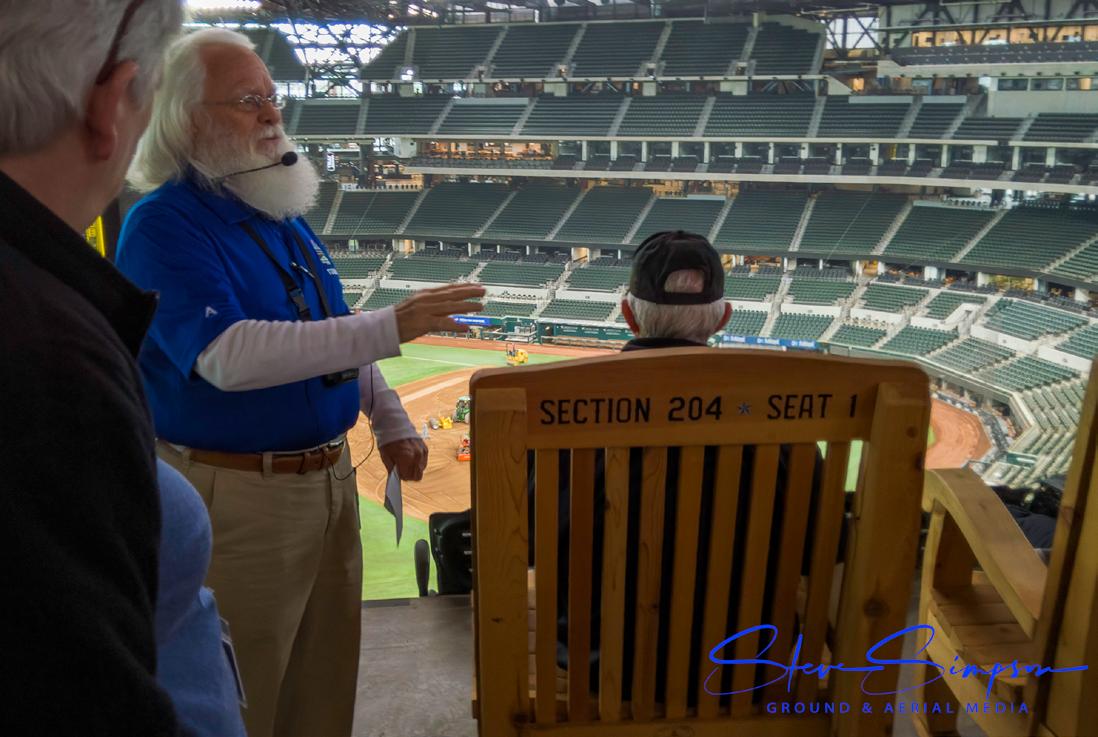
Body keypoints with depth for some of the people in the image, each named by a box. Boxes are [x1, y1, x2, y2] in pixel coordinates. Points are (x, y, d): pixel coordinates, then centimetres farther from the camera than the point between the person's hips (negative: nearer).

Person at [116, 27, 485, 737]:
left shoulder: (284, 211, 10)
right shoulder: (164, 225, -15)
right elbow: (229, 356, -29)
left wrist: (390, 421, 10)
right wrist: (388, 328, -33)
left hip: (331, 476, 7)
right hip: (237, 492, -7)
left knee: (329, 671, 20)